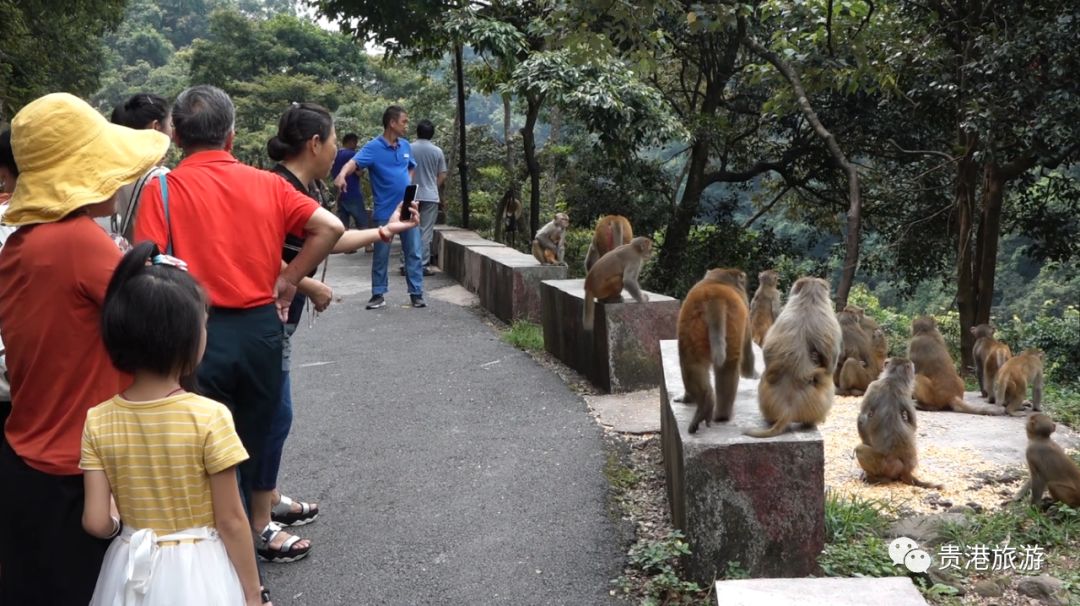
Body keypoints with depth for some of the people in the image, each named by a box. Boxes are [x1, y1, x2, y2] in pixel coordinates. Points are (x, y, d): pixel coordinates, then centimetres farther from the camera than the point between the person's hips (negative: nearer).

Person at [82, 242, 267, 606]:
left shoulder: (98, 422, -10)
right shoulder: (210, 417, -20)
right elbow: (231, 522, -15)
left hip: (132, 574, 3)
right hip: (199, 574, -3)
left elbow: (96, 523, -9)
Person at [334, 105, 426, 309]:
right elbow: (354, 162, -28)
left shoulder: (405, 146, 5)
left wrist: (408, 184, 5)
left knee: (413, 253, 6)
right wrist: (342, 174, -48)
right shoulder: (373, 147, -12)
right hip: (385, 211, -4)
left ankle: (417, 293, 13)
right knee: (381, 255, 6)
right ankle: (378, 294, 16)